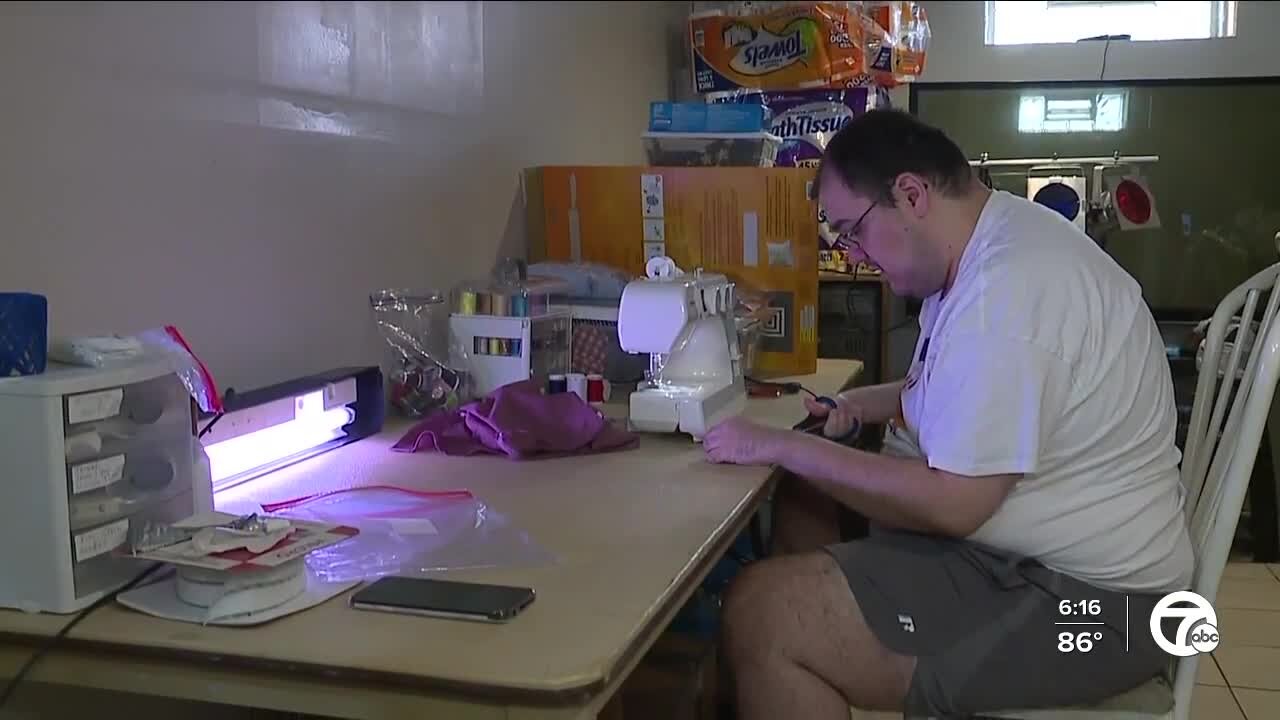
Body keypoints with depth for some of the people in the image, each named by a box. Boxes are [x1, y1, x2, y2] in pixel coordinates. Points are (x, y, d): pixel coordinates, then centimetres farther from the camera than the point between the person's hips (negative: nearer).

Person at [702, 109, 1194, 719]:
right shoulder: (995, 244, 7)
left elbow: (951, 504, -26)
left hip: (1084, 597, -11)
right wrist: (869, 403, 7)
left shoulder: (1005, 289, -26)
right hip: (1043, 548, 11)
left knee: (761, 613, -21)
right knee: (803, 502, 15)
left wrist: (782, 447, -17)